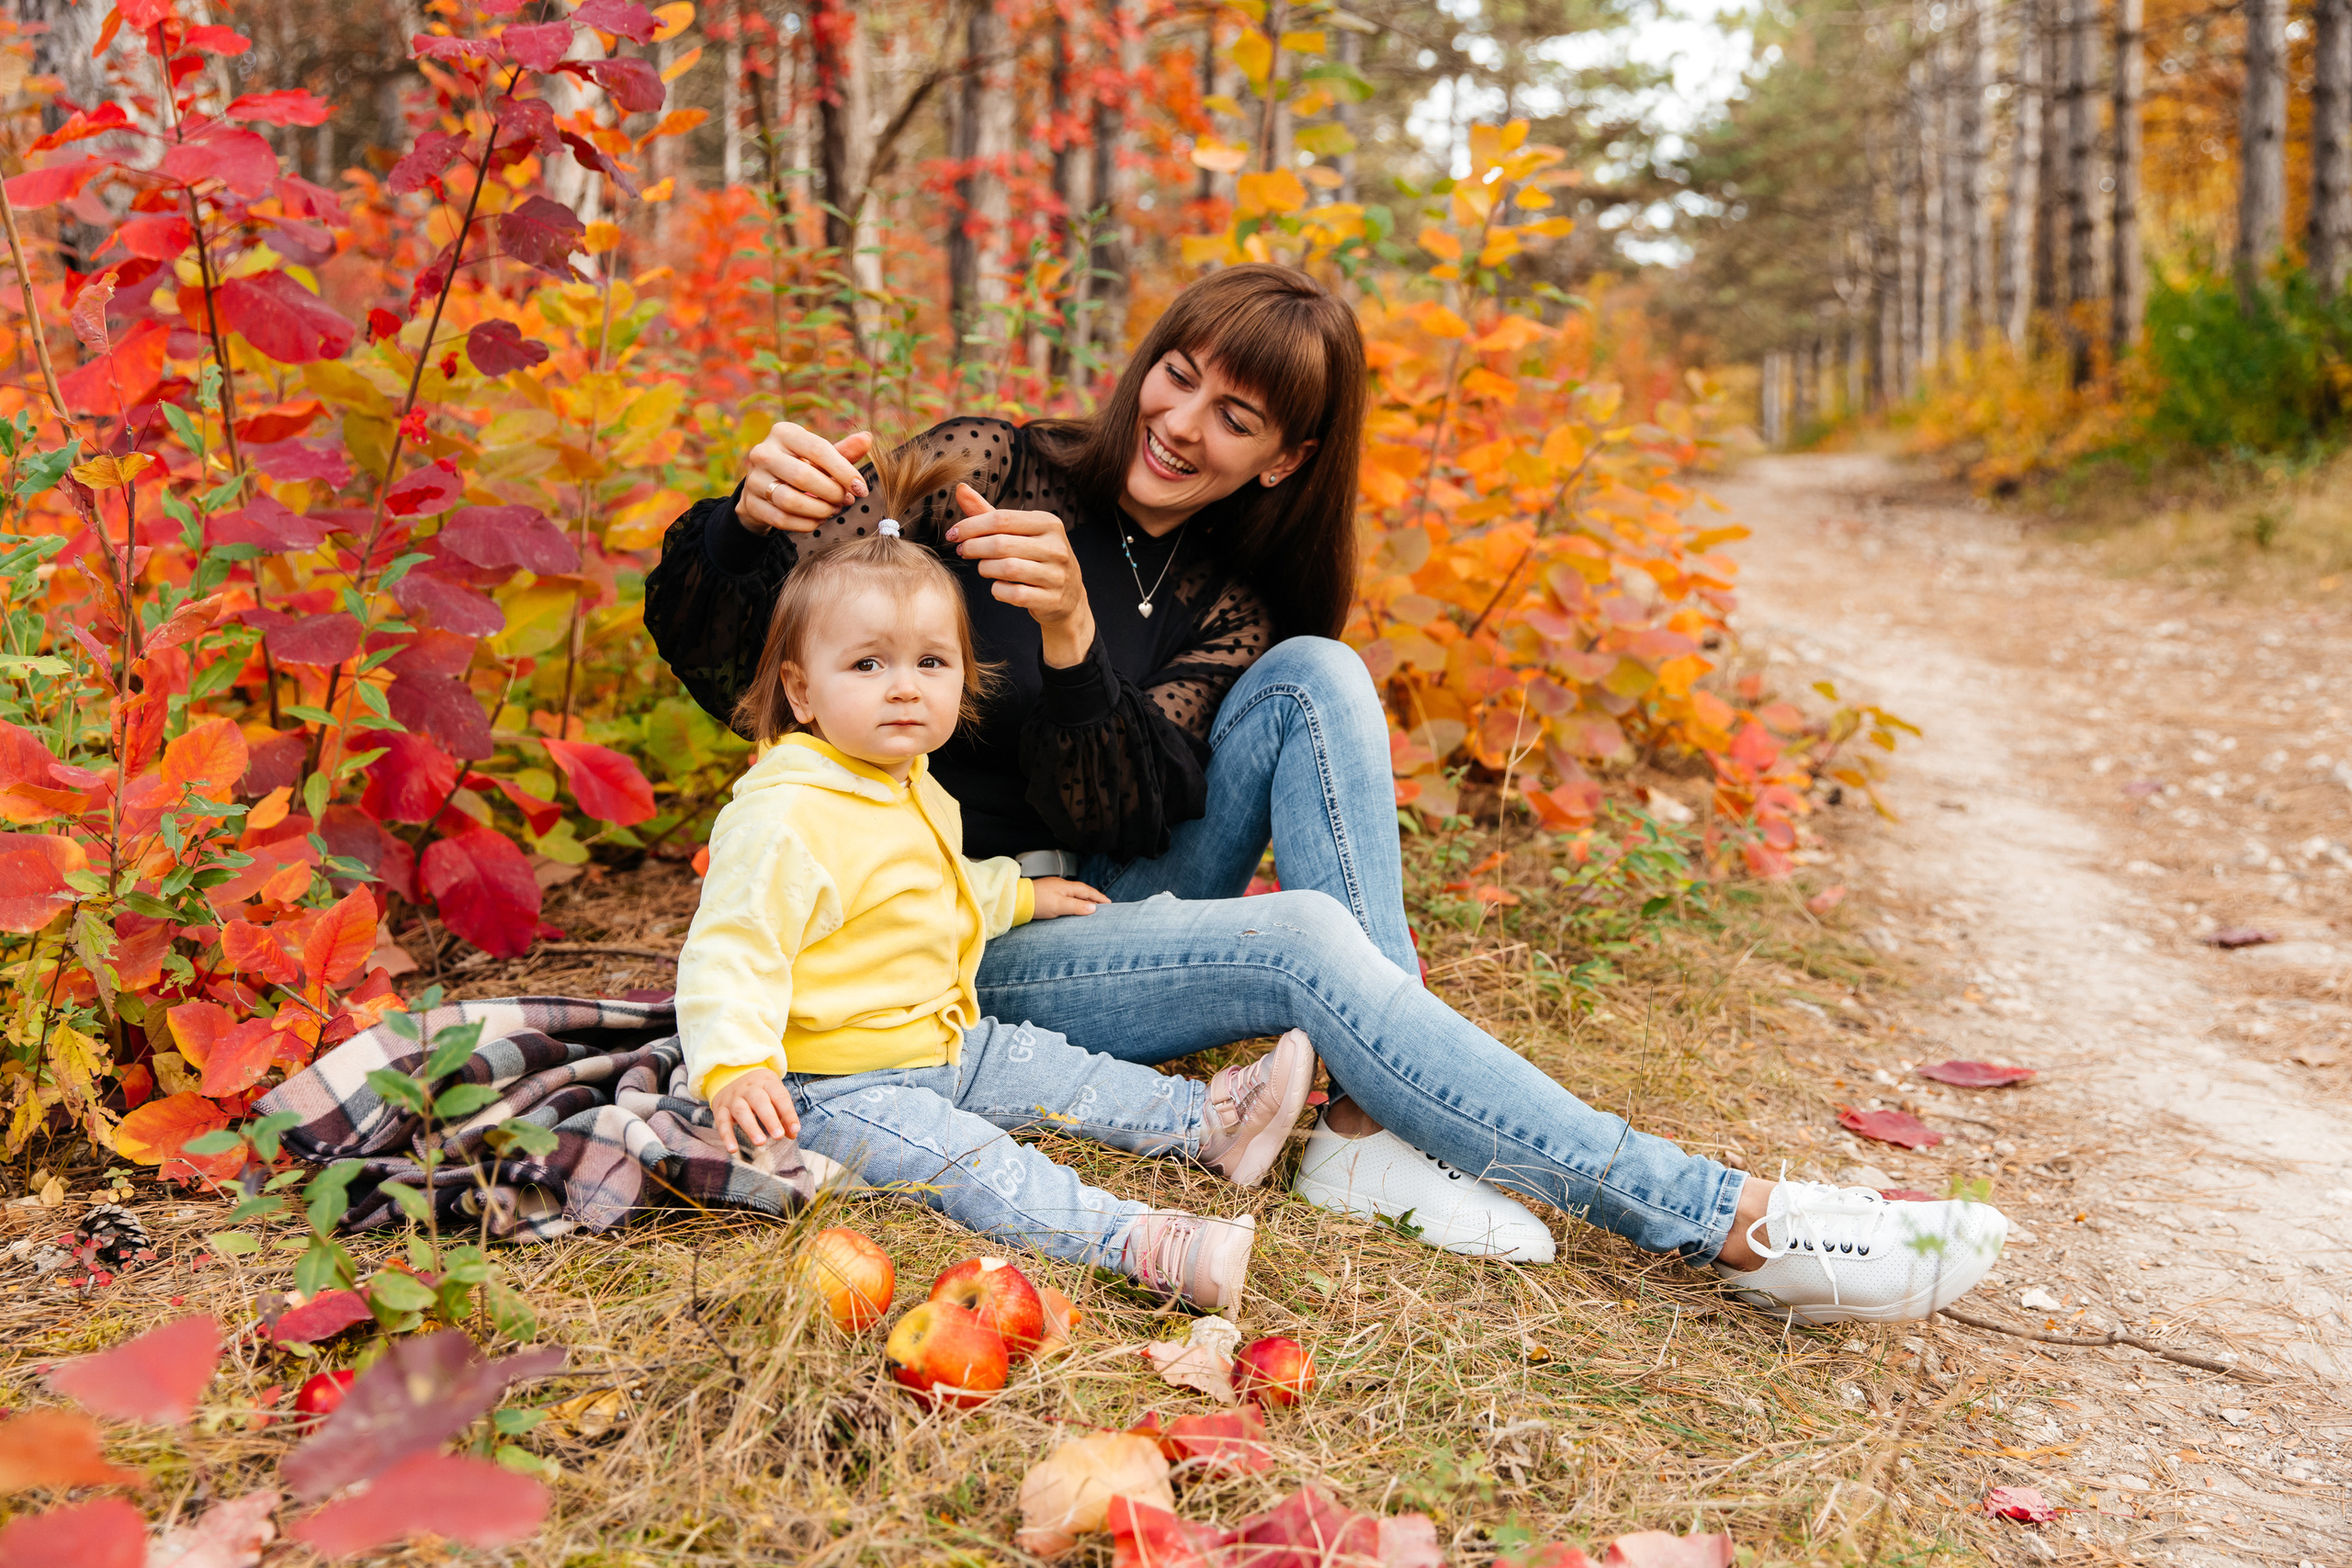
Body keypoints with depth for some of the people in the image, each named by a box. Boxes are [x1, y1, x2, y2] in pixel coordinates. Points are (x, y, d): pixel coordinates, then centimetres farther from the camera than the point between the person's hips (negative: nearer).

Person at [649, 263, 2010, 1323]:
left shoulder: (1232, 610, 2)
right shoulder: (986, 474, -9)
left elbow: (1121, 825, -15)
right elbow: (706, 646, -14)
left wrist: (1070, 640, -33)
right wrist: (752, 516, -37)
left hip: (1107, 917, 5)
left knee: (1315, 677, -18)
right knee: (1304, 942, -30)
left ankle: (1372, 1128, -26)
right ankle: (1732, 1224, -32)